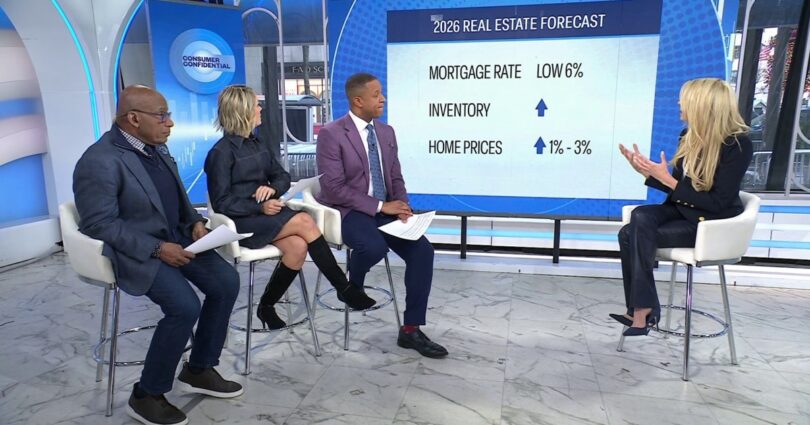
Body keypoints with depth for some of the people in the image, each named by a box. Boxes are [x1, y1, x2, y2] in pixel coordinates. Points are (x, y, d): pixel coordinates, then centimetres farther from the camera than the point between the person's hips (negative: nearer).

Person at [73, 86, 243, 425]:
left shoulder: (156, 147, 8)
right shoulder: (100, 161, -19)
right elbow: (100, 224, -21)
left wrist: (195, 221, 0)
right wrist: (157, 249, -24)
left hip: (175, 237, 9)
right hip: (134, 250, -8)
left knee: (226, 282, -6)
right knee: (185, 307, -26)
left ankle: (199, 369, 12)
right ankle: (147, 395, -3)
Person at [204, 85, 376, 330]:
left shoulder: (256, 144, 13)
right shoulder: (221, 152, -9)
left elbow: (283, 176, 15)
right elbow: (222, 203, -11)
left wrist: (272, 188, -8)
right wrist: (260, 207, -21)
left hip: (263, 214, 7)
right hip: (241, 222, -6)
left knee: (298, 247, -25)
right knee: (304, 221, -25)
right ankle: (343, 287, -16)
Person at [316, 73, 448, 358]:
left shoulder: (386, 132, 9)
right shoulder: (331, 134, -11)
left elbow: (396, 178, 13)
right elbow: (334, 188, -17)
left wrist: (401, 206, -9)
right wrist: (380, 206, -20)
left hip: (385, 209, 6)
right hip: (346, 211, -6)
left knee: (422, 251, -15)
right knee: (375, 247, -36)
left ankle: (411, 330, -5)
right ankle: (352, 286, 1)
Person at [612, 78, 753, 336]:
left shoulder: (738, 144, -16)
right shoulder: (691, 136, 3)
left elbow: (717, 203, -20)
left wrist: (667, 179, -23)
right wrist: (647, 172, -5)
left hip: (713, 223, -6)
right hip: (683, 210, 7)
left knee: (634, 235, -26)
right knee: (640, 217, -25)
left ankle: (642, 310, -15)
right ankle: (640, 310, -21)